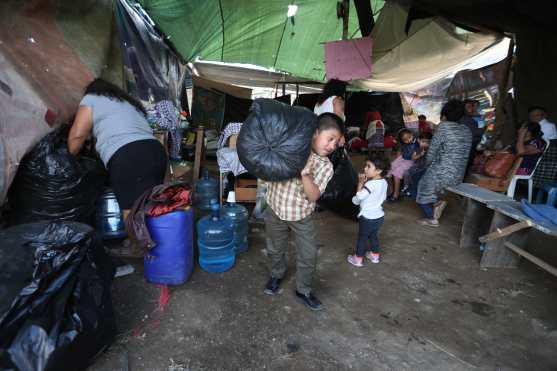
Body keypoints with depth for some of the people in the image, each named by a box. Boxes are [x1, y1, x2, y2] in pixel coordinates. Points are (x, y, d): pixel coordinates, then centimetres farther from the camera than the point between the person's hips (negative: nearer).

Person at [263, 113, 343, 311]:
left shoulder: (325, 166, -13)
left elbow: (313, 196, -23)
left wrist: (304, 172, -38)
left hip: (302, 216, 0)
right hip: (276, 209, 0)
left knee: (308, 255, 7)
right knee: (275, 249, 20)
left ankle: (303, 289, 32)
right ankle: (277, 275, 49)